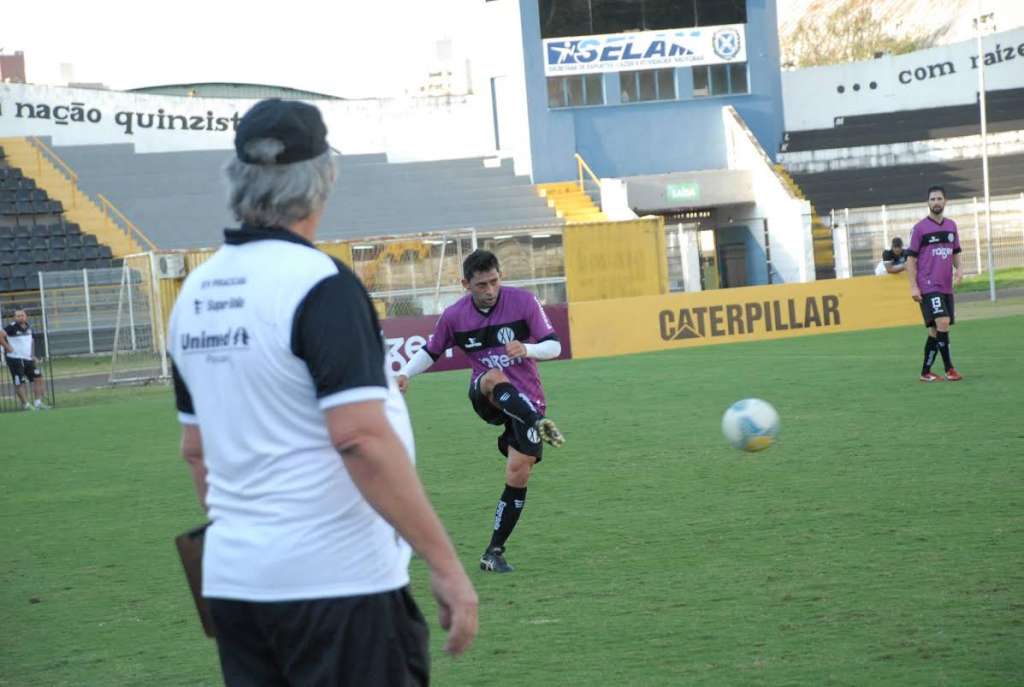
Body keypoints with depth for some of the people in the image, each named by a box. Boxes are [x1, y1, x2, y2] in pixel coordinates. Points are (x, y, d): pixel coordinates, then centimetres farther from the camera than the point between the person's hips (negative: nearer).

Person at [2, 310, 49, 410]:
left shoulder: (29, 327, 10)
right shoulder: (12, 327, -12)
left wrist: (33, 356, 17)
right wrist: (8, 347, -18)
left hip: (28, 359, 7)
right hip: (15, 359, -7)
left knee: (38, 378, 4)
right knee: (20, 383, -5)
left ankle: (38, 403, 12)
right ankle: (27, 404, 1)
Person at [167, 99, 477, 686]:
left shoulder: (197, 291, 10)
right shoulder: (320, 284, -14)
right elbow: (361, 438, -21)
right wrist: (445, 564, -18)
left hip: (231, 577, 8)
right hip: (336, 581, -7)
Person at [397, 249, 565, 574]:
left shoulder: (523, 301, -7)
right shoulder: (454, 316, -2)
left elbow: (554, 346, -6)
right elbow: (431, 351, 12)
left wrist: (526, 349, -27)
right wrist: (405, 373, -6)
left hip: (527, 399, 0)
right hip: (486, 397, 0)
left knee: (518, 475, -9)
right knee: (494, 378, -37)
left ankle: (494, 552, 2)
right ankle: (539, 425, -62)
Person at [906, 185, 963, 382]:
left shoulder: (951, 226, 12)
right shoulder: (920, 228, -3)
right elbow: (911, 258, -3)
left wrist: (958, 269, 1)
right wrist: (913, 286, -10)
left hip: (946, 286, 6)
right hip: (928, 286, -6)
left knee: (936, 330, 8)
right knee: (942, 323, -19)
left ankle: (926, 372, 16)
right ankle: (949, 369, -14)